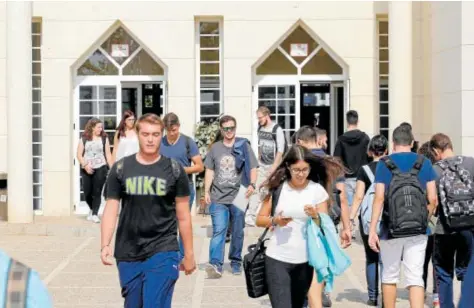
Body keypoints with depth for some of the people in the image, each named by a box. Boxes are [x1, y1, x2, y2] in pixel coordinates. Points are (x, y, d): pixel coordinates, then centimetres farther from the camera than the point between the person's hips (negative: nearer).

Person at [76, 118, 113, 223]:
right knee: (87, 192, 3)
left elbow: (108, 154, 6)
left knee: (97, 192, -6)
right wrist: (85, 165, -11)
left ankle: (95, 214, 1)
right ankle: (92, 209, 30)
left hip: (100, 168, -1)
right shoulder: (84, 139, 5)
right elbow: (79, 155, 2)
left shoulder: (104, 138, 6)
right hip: (87, 169, 1)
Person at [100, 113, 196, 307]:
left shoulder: (174, 170, -1)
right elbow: (111, 210, 1)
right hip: (128, 255, 2)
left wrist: (189, 254, 6)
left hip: (163, 253, -2)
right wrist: (105, 245, -12)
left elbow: (183, 216, 4)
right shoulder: (120, 169, 1)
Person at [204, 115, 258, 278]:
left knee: (238, 232, 9)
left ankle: (236, 262, 22)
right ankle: (216, 264, -17)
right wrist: (206, 191, 5)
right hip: (218, 198, 0)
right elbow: (209, 171, 13)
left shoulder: (244, 146, 5)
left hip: (238, 197, 0)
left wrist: (252, 185, -14)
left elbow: (252, 168, 4)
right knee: (218, 231, -10)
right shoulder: (215, 148, 11)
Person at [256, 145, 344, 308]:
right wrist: (275, 221, -15)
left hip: (305, 260, 1)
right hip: (277, 258, -1)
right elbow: (260, 219, 5)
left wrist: (315, 216, -19)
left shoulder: (317, 190, -1)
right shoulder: (277, 187, -1)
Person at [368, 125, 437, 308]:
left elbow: (379, 198, -9)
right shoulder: (424, 163, 3)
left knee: (390, 275, 14)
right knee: (415, 278, 1)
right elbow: (433, 199, -1)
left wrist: (372, 230, -9)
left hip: (392, 229, -1)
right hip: (418, 231, 1)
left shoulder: (384, 164, -2)